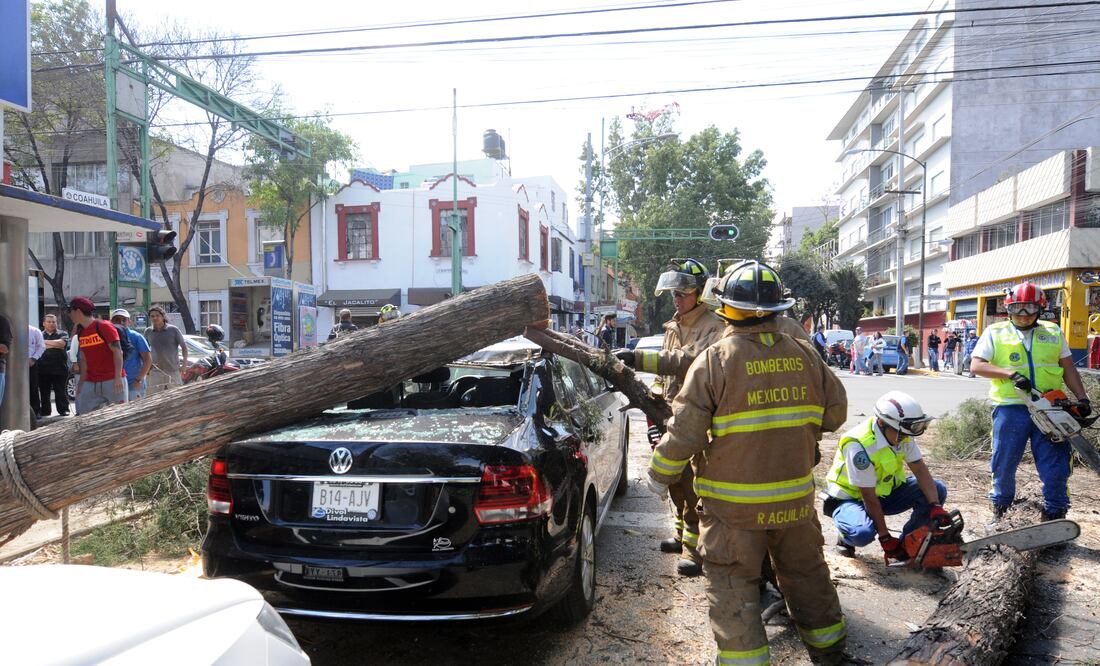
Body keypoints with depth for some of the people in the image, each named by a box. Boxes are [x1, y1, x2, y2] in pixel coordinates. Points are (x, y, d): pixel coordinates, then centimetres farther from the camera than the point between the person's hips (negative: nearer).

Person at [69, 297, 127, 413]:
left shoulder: (104, 327, -6)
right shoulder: (81, 333, 16)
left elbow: (117, 352, -12)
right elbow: (84, 360, 18)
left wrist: (118, 377, -20)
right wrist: (81, 384, 14)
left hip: (112, 381, -7)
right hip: (91, 383, 7)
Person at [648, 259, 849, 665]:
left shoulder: (715, 360, -16)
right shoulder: (805, 355, -2)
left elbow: (684, 432, -15)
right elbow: (835, 414, 9)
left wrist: (658, 476, 0)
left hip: (735, 506, -5)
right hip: (795, 499, 5)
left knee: (732, 587, 8)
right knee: (806, 574, 24)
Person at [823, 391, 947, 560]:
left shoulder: (902, 434, -12)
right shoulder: (860, 445, -34)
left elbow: (920, 470, -10)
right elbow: (869, 498, -28)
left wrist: (936, 506, -24)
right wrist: (885, 538, -22)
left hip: (884, 491, 8)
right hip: (851, 497, -7)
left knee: (937, 490, -8)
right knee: (863, 532, -38)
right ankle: (846, 538, 1)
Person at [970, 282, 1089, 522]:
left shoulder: (1053, 332, 12)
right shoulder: (995, 333, 3)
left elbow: (1068, 368, 14)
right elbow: (976, 365, -6)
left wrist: (1082, 398, 5)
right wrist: (1010, 373, -17)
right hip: (1010, 409, -2)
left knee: (1056, 466, 3)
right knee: (1004, 462, 7)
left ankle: (1055, 514, 15)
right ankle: (1000, 508, 25)